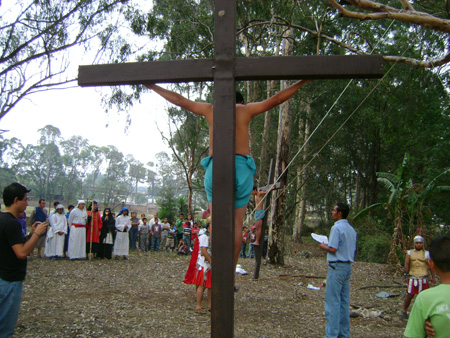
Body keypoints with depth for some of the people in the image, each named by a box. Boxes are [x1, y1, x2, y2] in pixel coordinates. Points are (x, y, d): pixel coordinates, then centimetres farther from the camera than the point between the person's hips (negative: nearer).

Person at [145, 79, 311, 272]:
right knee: (236, 224, 6)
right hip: (241, 167, -1)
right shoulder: (246, 109, 12)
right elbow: (276, 99, 15)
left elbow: (179, 100, 22)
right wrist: (302, 83, 26)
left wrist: (152, 86, 35)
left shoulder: (210, 109, 16)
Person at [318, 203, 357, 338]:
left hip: (336, 267, -9)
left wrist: (323, 247, 0)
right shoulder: (351, 229, 12)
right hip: (348, 266, 9)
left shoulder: (336, 228, -14)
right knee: (344, 301, 13)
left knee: (332, 301, -4)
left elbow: (333, 249, -20)